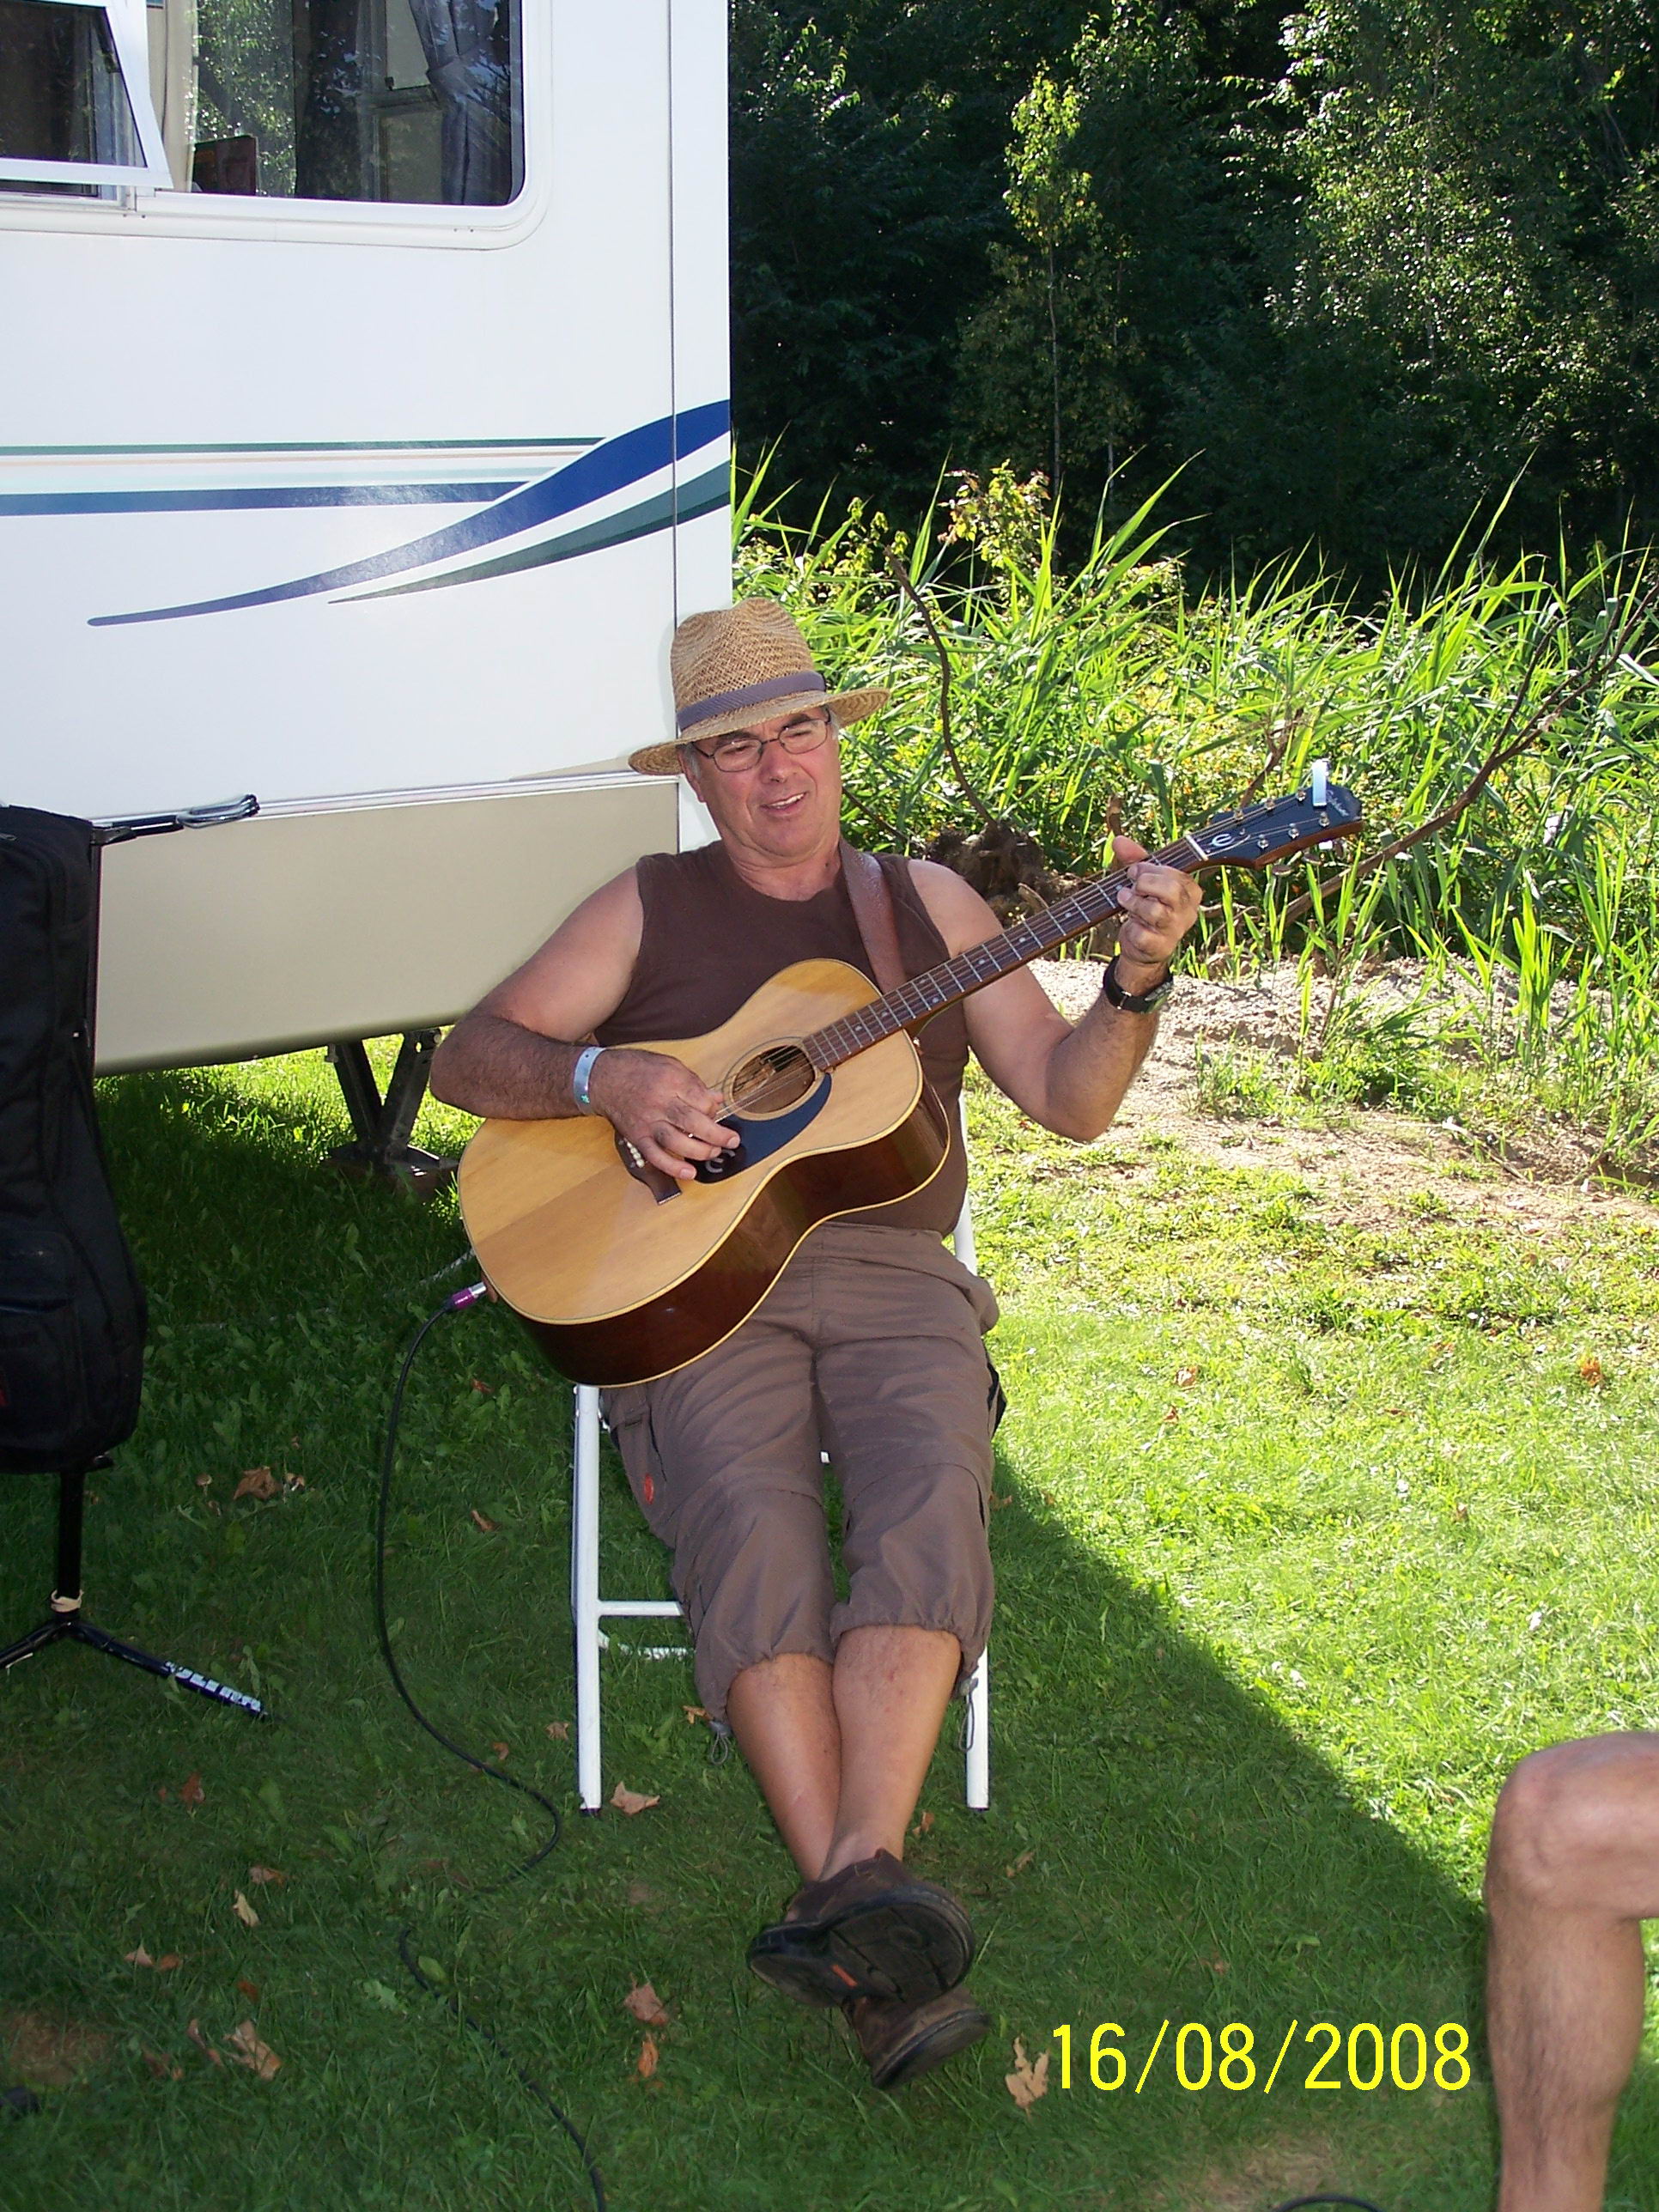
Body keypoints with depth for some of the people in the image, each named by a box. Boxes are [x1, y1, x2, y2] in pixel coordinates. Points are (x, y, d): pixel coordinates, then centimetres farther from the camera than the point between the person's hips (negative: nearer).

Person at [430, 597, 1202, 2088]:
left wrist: (1136, 985, -7)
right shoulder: (649, 909, 14)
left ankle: (856, 1884, -38)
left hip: (894, 1274, 1)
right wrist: (605, 1078, -11)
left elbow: (1070, 1101, 13)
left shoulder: (926, 900, 18)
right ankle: (874, 1933, -31)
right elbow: (470, 1057, 8)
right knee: (757, 1540, -29)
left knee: (929, 1516, -30)